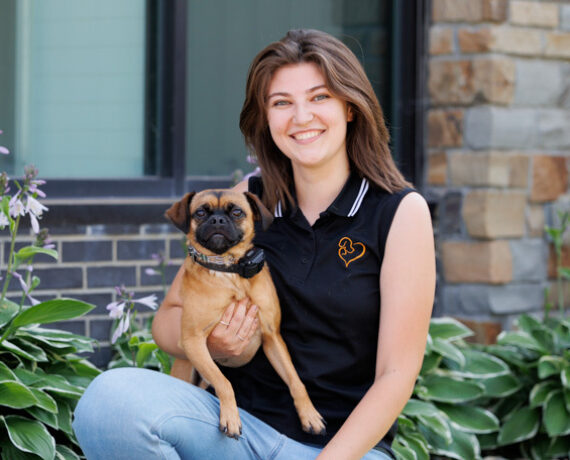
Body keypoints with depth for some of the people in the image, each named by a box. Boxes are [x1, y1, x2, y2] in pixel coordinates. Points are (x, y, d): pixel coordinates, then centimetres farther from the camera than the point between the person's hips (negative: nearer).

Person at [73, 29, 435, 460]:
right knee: (111, 397, -27)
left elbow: (396, 373, -5)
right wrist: (207, 340, -7)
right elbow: (169, 316, 17)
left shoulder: (401, 212, -1)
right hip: (240, 423, 4)